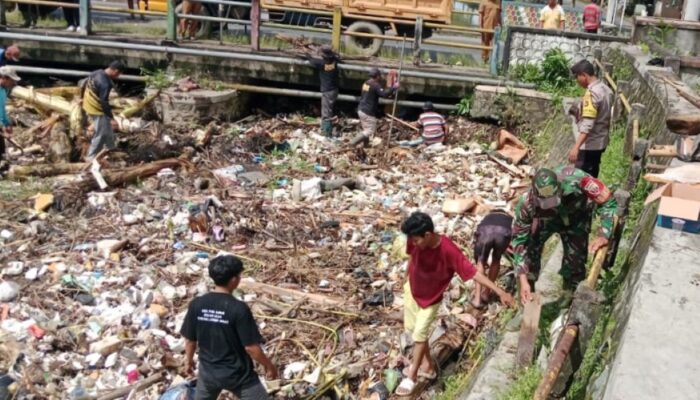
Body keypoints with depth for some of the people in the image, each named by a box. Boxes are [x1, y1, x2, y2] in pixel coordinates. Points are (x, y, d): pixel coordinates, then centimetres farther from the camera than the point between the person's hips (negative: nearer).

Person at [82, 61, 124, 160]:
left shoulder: (97, 73, -1)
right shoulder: (104, 82, -30)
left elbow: (84, 86, 13)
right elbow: (104, 102, -28)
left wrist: (83, 99, 29)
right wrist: (111, 118, -24)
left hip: (89, 106, 10)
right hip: (97, 110, -10)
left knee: (108, 131, 23)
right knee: (101, 135, 4)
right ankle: (91, 158, 14)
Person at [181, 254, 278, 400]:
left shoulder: (197, 305, -10)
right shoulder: (239, 309, -23)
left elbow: (190, 340, 1)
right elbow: (251, 347, -19)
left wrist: (189, 361, 19)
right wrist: (269, 365, -4)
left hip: (209, 371, 5)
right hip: (238, 374, -5)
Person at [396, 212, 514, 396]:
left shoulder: (448, 250, -36)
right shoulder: (416, 241, -23)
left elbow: (472, 272, -33)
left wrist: (499, 291, -37)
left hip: (431, 298, -5)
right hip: (412, 290, 5)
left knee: (419, 334, -2)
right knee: (413, 329, 17)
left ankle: (412, 376, 20)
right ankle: (427, 365, 39)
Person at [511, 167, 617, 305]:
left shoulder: (576, 180, -45)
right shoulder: (526, 203, -40)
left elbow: (608, 201, -31)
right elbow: (519, 239, -30)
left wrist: (604, 235, -43)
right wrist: (523, 281, -35)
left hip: (576, 219, 0)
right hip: (545, 219, 0)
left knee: (575, 259, -3)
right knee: (529, 248, -15)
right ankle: (528, 293, 8)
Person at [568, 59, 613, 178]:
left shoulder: (591, 93, -23)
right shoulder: (606, 89, 6)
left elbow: (587, 125, -33)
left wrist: (576, 147, -38)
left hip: (590, 144, -9)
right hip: (601, 141, 9)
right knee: (592, 175, 19)